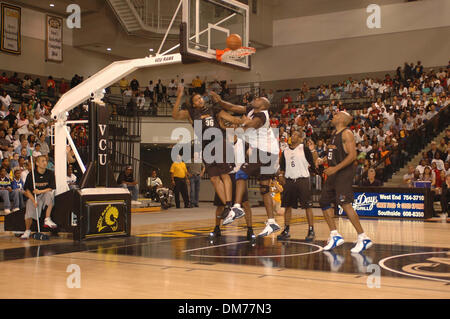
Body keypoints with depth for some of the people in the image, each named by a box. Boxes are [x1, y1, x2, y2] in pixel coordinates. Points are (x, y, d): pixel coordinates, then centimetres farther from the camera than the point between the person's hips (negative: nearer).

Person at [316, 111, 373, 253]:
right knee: (324, 202, 9)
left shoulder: (347, 133, -11)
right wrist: (323, 160, 11)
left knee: (345, 203, -17)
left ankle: (364, 238, -13)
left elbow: (352, 155, -20)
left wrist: (335, 168, -24)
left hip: (344, 173, -10)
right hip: (333, 173, 10)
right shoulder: (334, 133, 17)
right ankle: (335, 236, 17)